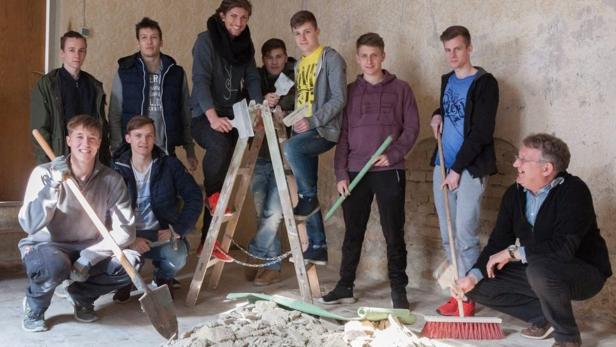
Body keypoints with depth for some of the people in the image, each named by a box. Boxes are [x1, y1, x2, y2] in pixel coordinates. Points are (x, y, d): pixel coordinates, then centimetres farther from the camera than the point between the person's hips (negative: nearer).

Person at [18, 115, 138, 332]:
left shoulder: (111, 180, -9)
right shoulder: (45, 174, -12)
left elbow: (125, 230, -15)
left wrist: (88, 258, -24)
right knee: (54, 264, -38)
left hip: (90, 252, 3)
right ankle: (34, 307, -1)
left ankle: (81, 295, 8)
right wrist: (51, 190, -33)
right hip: (46, 248, -3)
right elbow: (29, 225, -22)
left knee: (131, 263, -22)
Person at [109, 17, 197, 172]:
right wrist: (117, 151, -7)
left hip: (166, 152, 1)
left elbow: (185, 115, 8)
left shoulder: (176, 73, 6)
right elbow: (115, 115, 1)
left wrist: (190, 151, 7)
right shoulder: (124, 72, 2)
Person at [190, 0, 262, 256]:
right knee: (219, 144, -38)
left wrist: (258, 107, -12)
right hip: (205, 116, -6)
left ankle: (208, 240, 13)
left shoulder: (246, 45, 10)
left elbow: (252, 79, 7)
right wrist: (213, 117, -33)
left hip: (232, 116, 6)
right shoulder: (206, 40, -9)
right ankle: (212, 194, -11)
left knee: (226, 177, 4)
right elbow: (200, 80, -19)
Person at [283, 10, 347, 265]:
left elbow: (339, 99, -13)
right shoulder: (299, 65, 19)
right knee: (304, 186, 5)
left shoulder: (331, 58, -4)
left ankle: (308, 197, -14)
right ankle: (317, 247, 13)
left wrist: (312, 121, -21)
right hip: (303, 131, 7)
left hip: (324, 130, -7)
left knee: (291, 147, -36)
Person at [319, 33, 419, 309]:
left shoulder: (400, 89, 5)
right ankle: (345, 287, 19)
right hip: (355, 172, 3)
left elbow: (412, 127, 2)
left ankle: (399, 290, 9)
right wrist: (341, 173, 1)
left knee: (394, 233, 1)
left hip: (389, 171, -2)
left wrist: (393, 155, -12)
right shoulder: (350, 91, 11)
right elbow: (342, 135, 9)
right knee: (353, 232, 9)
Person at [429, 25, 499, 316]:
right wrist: (438, 115, 10)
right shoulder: (447, 80, 14)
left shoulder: (485, 83, -8)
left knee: (465, 236, -7)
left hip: (470, 169, -7)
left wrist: (457, 169, -15)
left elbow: (481, 133, -13)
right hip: (443, 166, 7)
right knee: (448, 236, 9)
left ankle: (469, 297, 2)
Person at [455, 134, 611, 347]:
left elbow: (564, 248, -34)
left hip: (584, 272, -7)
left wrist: (513, 253, -25)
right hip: (535, 269, 7)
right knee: (480, 286, -6)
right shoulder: (515, 194, -1)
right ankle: (544, 316, 6)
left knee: (540, 269, -39)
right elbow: (498, 241, 0)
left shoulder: (573, 191, -23)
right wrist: (474, 275, -15)